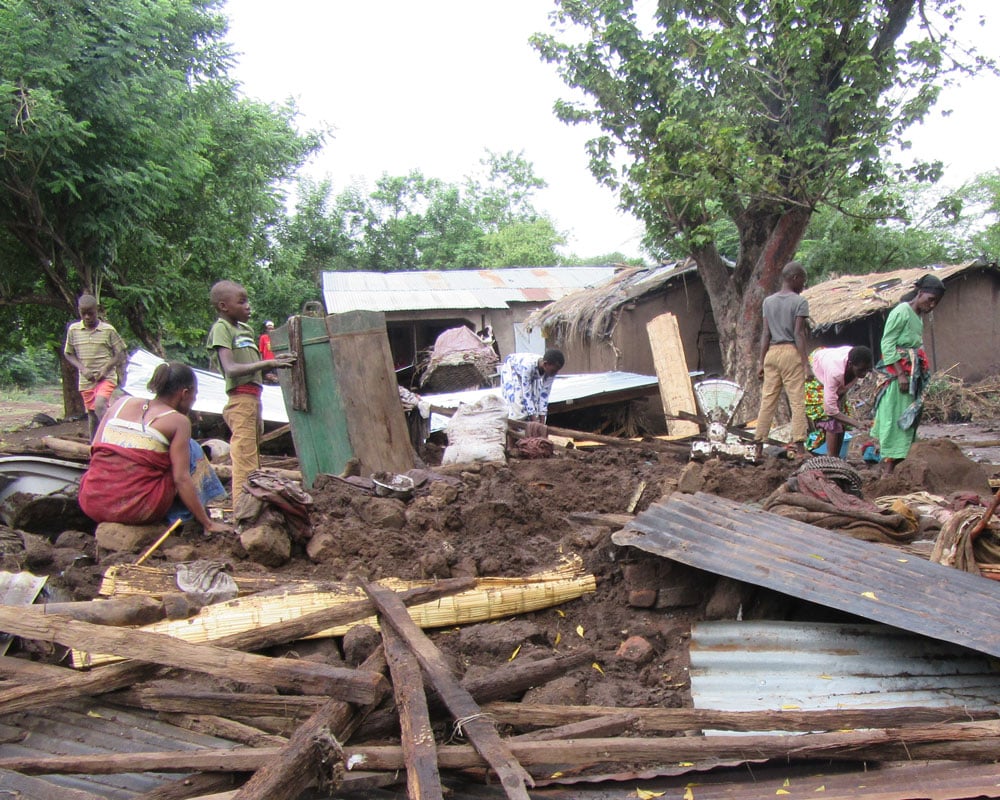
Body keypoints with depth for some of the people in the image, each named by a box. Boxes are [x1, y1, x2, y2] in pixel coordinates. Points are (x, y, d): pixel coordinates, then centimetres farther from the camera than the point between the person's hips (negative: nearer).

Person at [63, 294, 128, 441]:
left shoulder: (108, 330, -6)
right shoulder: (73, 329, 2)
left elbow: (120, 353, -1)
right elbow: (68, 353, 11)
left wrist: (105, 369, -13)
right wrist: (82, 368, -6)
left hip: (106, 378, -3)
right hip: (86, 380, 4)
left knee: (100, 405, -26)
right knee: (92, 415, 9)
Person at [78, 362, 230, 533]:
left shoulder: (122, 403, 11)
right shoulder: (178, 421, -3)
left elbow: (95, 450, 11)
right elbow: (181, 479, -8)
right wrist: (208, 523, -1)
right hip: (137, 510, -5)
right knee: (191, 448, 12)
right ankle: (183, 518, 13)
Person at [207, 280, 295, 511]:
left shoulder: (245, 329, 18)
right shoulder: (221, 328, -8)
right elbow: (231, 369, -21)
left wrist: (276, 361, 4)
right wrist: (267, 363, -26)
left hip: (253, 398, 9)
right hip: (240, 399, -9)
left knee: (254, 463, 14)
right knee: (245, 464, -10)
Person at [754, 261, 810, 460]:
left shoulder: (768, 301, 10)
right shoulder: (800, 302, -5)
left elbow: (766, 334, 7)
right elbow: (799, 334, -10)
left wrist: (761, 361, 9)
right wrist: (805, 361, -9)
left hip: (772, 352, 5)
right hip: (791, 353, -5)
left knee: (768, 400, 7)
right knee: (797, 401, -1)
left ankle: (758, 445, 8)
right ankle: (798, 445, -3)